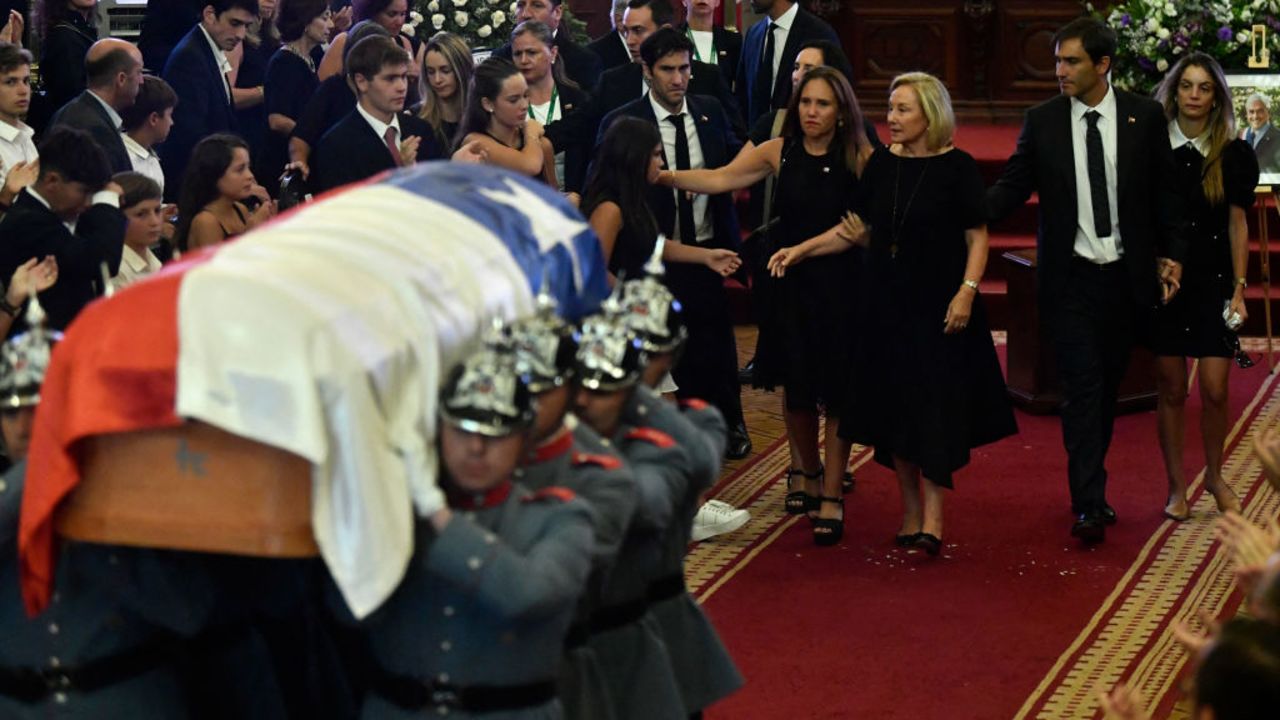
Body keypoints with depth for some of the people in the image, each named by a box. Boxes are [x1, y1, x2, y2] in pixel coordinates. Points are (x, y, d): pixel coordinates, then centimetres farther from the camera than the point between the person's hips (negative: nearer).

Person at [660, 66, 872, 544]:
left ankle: (831, 498, 7)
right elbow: (719, 179, -9)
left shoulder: (860, 158, -6)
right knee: (795, 388, 8)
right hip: (790, 285, 2)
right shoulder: (779, 153, 0)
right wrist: (663, 177, -21)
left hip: (841, 285, -2)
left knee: (836, 391, -1)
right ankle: (809, 474, 33)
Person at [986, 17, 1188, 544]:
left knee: (1107, 387, 12)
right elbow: (1011, 188, 0)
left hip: (1127, 278, 1)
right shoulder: (1042, 121, -1)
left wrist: (1170, 255, 3)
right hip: (1069, 278, -1)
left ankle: (1092, 490, 25)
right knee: (1082, 388, -8)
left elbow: (1164, 192, 7)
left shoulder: (1145, 117, 0)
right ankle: (1088, 505, -9)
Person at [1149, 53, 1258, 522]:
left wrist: (1239, 290, -2)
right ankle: (1176, 487, 14)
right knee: (1171, 390, 3)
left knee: (1214, 390, -4)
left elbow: (1237, 224, 2)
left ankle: (1214, 475, 19)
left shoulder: (1233, 155, 0)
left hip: (1214, 281, 0)